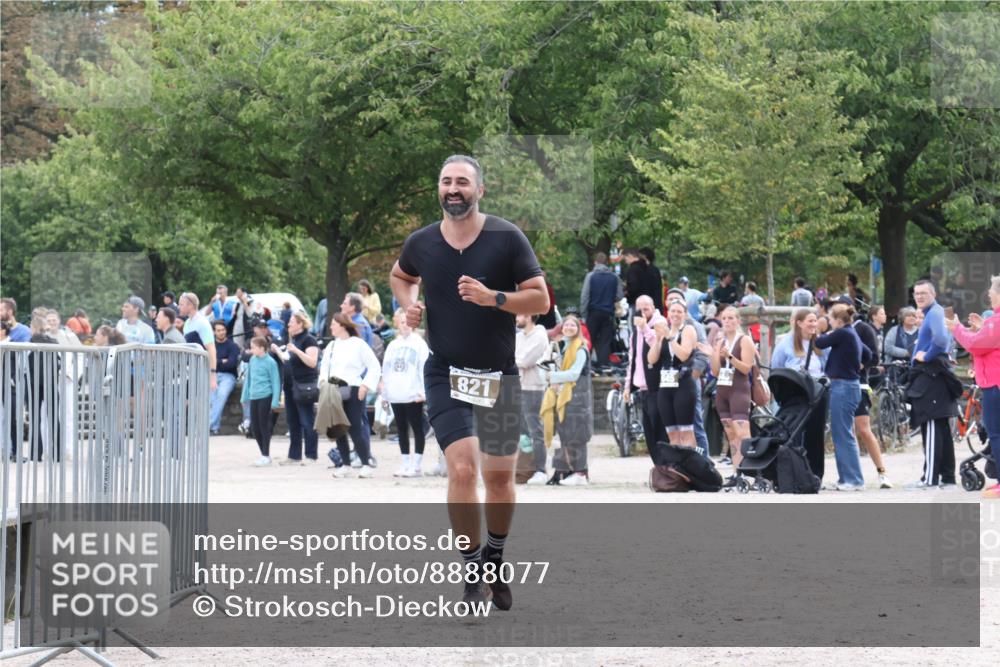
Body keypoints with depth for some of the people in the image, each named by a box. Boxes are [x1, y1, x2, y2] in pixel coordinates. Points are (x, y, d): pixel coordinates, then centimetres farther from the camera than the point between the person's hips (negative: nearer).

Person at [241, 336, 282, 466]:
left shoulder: (270, 362, -10)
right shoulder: (252, 360, 8)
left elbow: (276, 382, -7)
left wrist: (275, 402, -10)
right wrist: (245, 396, 18)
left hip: (265, 397, -7)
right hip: (254, 397, 7)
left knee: (264, 426, -2)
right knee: (254, 427, 8)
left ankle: (266, 456, 7)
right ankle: (264, 454, 20)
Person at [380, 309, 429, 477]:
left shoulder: (419, 343, -1)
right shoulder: (392, 346, 15)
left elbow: (424, 368, -8)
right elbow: (386, 370, 16)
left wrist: (422, 391, -16)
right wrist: (384, 391, 10)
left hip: (413, 394, -6)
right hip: (396, 395, 6)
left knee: (417, 428, -2)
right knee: (401, 429, 9)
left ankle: (417, 465, -1)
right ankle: (406, 463, 14)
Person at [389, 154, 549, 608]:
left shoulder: (507, 238, -8)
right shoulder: (421, 243, 0)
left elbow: (540, 299, -8)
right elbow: (400, 276, 23)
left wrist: (493, 298, -24)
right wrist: (409, 305, 2)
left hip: (500, 375, 0)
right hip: (445, 375, 0)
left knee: (500, 476, 10)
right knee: (462, 469, -17)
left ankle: (495, 560, 34)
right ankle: (472, 574, -7)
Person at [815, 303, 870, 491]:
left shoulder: (842, 334, -15)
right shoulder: (852, 335, 13)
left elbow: (820, 343, -9)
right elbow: (867, 354, 28)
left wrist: (828, 334, 9)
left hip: (843, 386, -10)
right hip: (849, 385, 10)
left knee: (843, 435, -7)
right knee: (840, 434, 14)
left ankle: (854, 480, -6)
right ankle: (847, 478, 18)